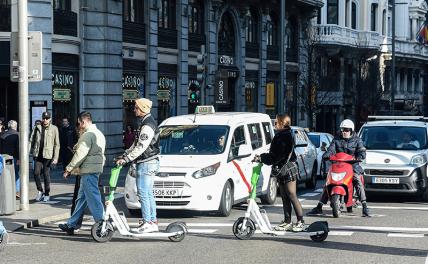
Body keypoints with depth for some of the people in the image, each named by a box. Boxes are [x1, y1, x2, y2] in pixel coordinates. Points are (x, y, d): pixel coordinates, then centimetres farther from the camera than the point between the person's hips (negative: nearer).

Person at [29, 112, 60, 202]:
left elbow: (57, 144, -2)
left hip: (48, 155, -3)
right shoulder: (37, 128, 7)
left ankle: (46, 194, 13)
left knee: (46, 174, 1)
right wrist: (28, 152, -4)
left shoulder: (54, 129, -1)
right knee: (36, 173, -4)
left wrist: (55, 157, -8)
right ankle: (40, 191, 16)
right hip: (38, 155, 3)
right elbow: (31, 140, 8)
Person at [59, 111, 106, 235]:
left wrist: (69, 168, -9)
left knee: (93, 197, -8)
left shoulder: (88, 135, -15)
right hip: (96, 168, 10)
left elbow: (80, 154, -17)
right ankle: (71, 225, 20)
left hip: (89, 170, -10)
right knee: (81, 198, 14)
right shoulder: (99, 133, 17)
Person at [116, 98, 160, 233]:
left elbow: (141, 147, -23)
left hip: (147, 163, -11)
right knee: (148, 194, 12)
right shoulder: (144, 123, 17)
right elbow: (136, 145, 22)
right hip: (148, 163, 11)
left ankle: (147, 223, -10)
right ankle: (153, 222, 15)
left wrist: (125, 159, -19)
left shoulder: (148, 125, -17)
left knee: (143, 193, -10)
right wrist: (124, 155, 14)